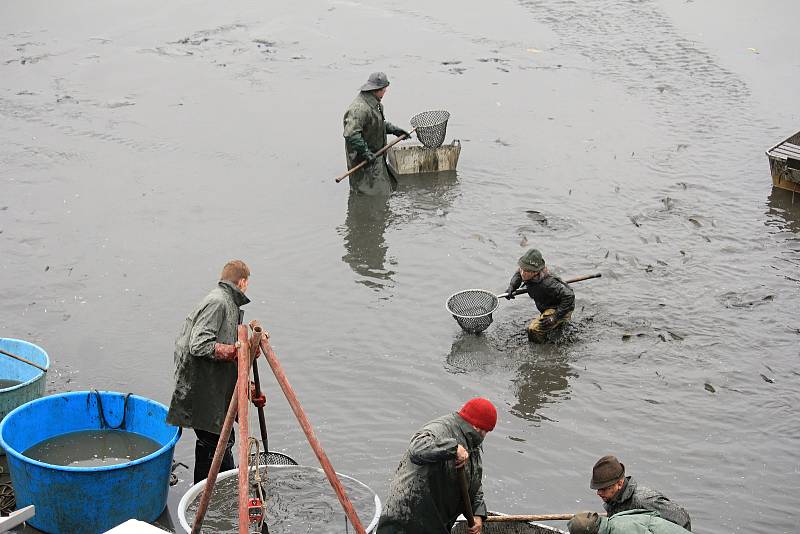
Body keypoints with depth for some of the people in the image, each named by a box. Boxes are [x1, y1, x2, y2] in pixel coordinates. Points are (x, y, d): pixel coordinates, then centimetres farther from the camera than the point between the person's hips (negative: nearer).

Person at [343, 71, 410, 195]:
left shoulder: (374, 103, 9)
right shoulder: (360, 108, -27)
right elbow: (351, 134, -33)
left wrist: (394, 130, 18)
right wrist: (365, 152, -30)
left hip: (375, 156, 11)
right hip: (364, 161, -11)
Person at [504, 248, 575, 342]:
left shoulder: (547, 283, -40)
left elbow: (569, 296, -39)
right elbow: (518, 274, 12)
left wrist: (556, 317, -37)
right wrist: (511, 287, -6)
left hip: (561, 309, -9)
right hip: (547, 308, 9)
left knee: (534, 330, -27)